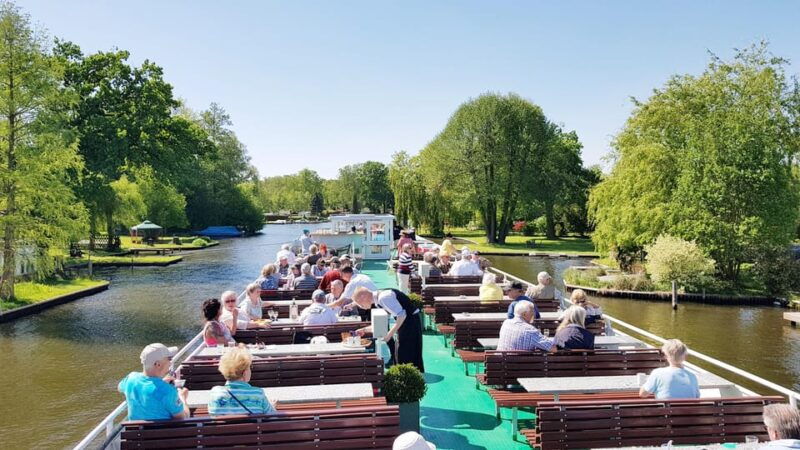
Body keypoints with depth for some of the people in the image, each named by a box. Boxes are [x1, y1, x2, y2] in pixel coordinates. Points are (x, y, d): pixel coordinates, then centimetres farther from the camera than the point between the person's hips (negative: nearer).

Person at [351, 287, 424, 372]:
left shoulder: (383, 297, -21)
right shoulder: (378, 301, 9)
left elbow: (402, 315, -25)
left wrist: (390, 334, -24)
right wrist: (364, 330, 17)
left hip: (410, 321, -10)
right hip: (403, 322, 10)